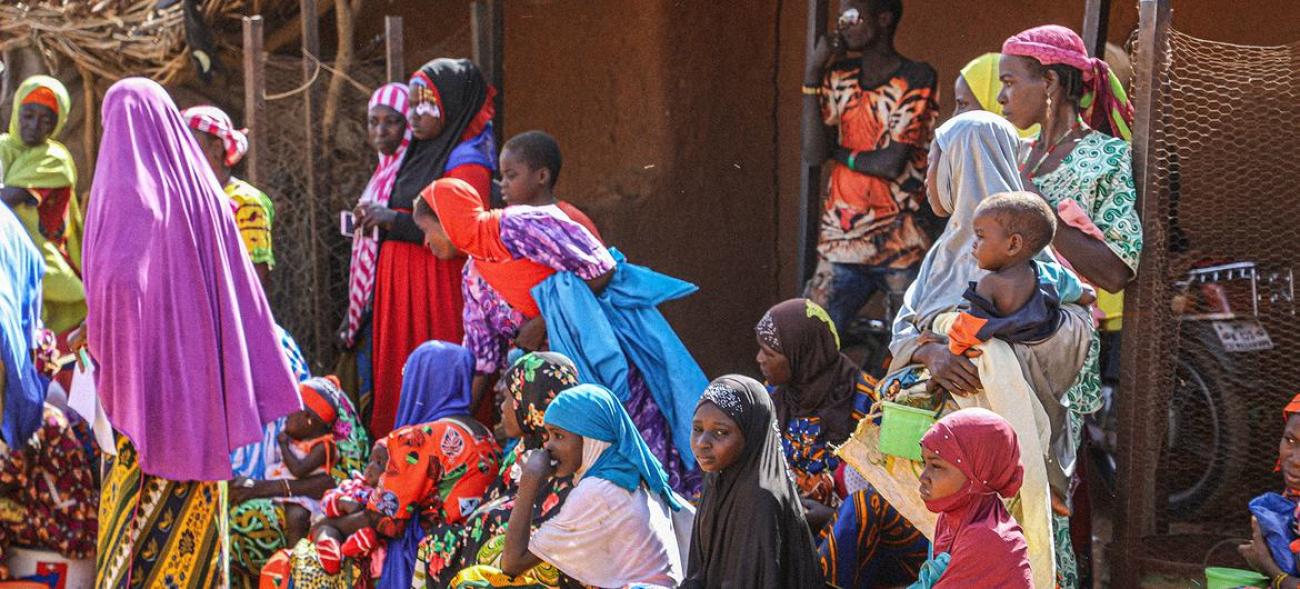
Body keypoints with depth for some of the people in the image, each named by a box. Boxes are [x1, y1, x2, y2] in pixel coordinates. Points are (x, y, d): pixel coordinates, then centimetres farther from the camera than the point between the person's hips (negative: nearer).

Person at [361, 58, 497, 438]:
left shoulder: (467, 160, -10)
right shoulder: (420, 152, 17)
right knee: (400, 376, 6)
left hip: (441, 289, -9)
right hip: (401, 285, 9)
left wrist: (394, 220, -15)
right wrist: (378, 218, 11)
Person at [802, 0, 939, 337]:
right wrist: (812, 75, -3)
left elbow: (892, 163, -13)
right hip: (841, 243, 5)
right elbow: (813, 153, -1)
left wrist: (838, 151, 1)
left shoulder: (916, 80, -5)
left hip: (900, 245, -5)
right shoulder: (839, 78, 11)